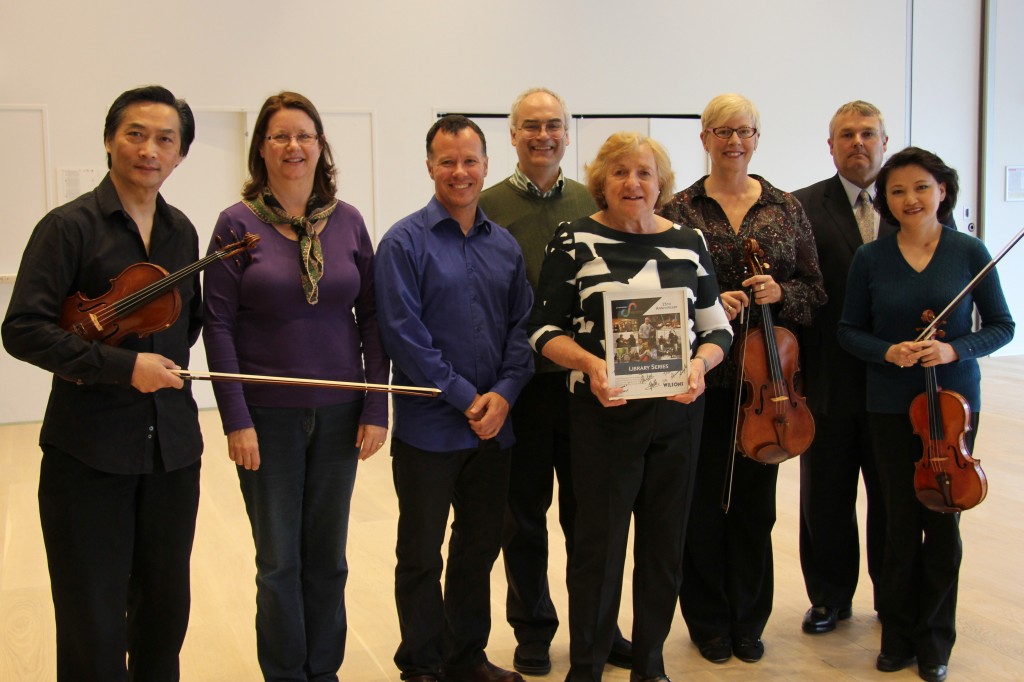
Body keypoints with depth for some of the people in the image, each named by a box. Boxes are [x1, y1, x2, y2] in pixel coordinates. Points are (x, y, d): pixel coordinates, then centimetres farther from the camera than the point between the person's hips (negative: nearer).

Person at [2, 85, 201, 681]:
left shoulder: (182, 233, 9)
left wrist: (166, 365, 4)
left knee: (165, 608, 15)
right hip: (89, 450, -5)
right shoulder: (70, 226, -7)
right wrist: (121, 366, -21)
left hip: (172, 446, 5)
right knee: (94, 629, 4)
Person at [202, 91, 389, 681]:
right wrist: (236, 418, -11)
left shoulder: (347, 221, 2)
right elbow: (219, 326, -6)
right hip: (269, 414, -2)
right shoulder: (238, 223, -4)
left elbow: (372, 317, 3)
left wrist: (376, 408, -2)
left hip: (338, 412, 2)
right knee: (279, 559, 7)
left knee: (327, 555, 12)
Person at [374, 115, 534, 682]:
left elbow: (521, 326, 7)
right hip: (429, 427, -5)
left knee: (480, 548, 16)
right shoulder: (404, 242, -8)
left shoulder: (505, 245, 9)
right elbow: (403, 333, -14)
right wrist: (466, 398, -15)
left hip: (494, 425, 5)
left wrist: (504, 392, -9)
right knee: (421, 554, 8)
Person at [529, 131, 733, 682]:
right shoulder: (574, 240, -2)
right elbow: (545, 328, -1)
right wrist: (588, 362, -19)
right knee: (599, 543, 3)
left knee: (665, 542, 11)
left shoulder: (688, 242, 6)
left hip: (677, 412, 3)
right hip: (604, 412, -3)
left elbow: (716, 326, 9)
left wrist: (700, 363, -12)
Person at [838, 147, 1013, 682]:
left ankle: (935, 639, 21)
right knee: (901, 518, 7)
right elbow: (849, 331, 4)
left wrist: (956, 349, -16)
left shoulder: (969, 252, -3)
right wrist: (888, 351, -15)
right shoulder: (870, 258, -1)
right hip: (890, 406, 1)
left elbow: (1001, 325, 2)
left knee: (943, 520, 5)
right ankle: (898, 634, 23)